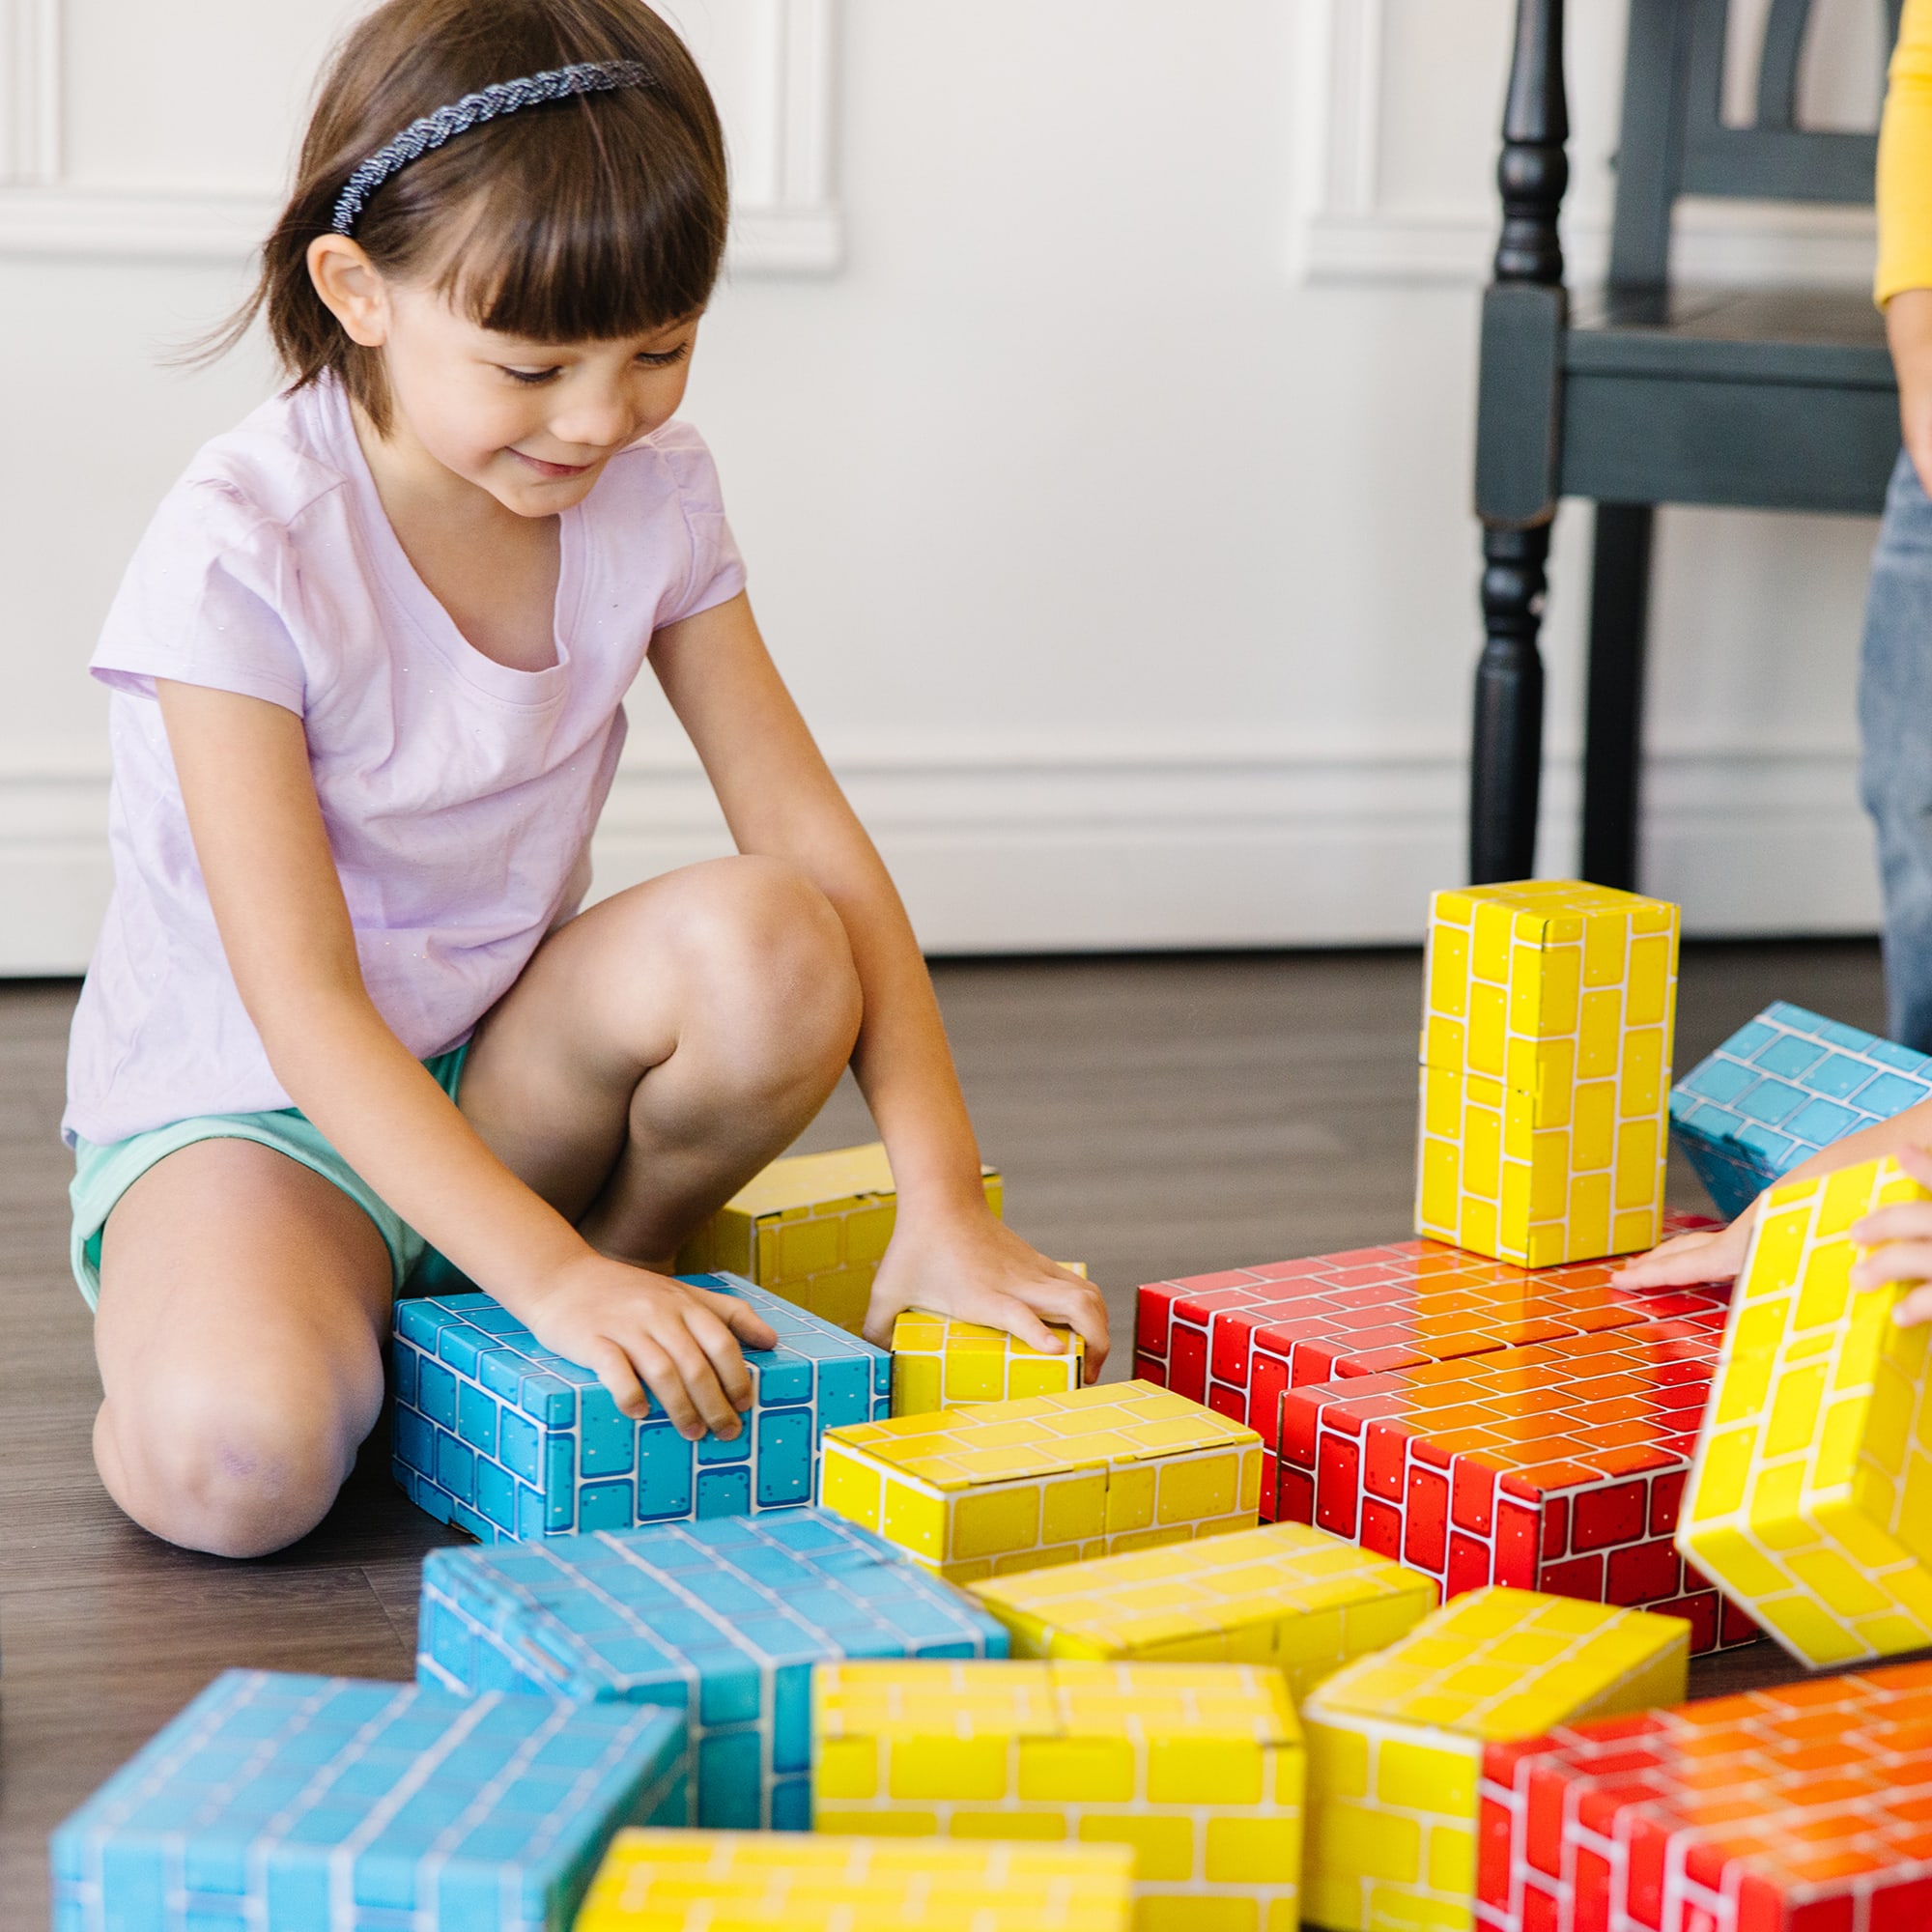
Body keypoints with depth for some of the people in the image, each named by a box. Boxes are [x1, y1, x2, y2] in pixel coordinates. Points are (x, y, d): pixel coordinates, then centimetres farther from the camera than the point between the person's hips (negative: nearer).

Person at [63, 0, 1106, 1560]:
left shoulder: (653, 495, -7)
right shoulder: (242, 553, -23)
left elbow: (811, 834, -8)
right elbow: (304, 1005, -25)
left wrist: (946, 1200, -17)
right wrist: (549, 1276, -35)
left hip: (507, 1076, 4)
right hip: (248, 1107, -4)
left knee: (769, 942, -27)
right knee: (232, 1459, -34)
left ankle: (636, 1262, -1)